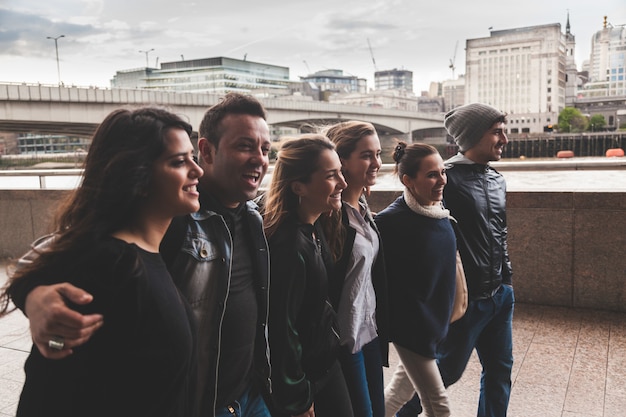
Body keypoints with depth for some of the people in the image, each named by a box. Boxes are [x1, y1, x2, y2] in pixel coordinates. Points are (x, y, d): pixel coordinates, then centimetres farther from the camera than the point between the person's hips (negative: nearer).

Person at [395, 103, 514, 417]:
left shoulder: (497, 179, 9)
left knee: (500, 370, 17)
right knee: (448, 370, 7)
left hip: (500, 294, 8)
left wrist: (507, 279, 18)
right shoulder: (448, 177, -17)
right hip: (467, 297, -8)